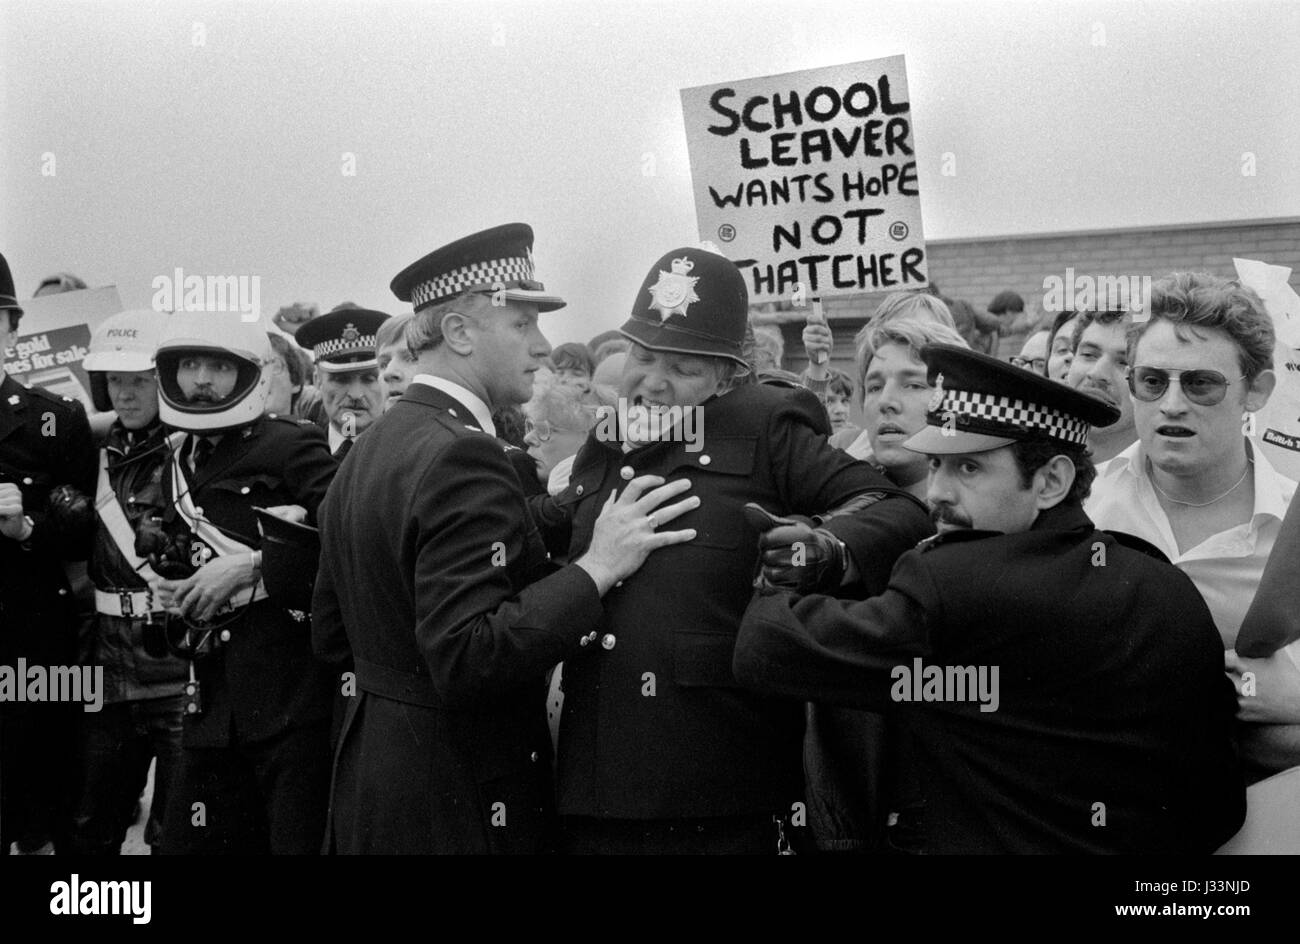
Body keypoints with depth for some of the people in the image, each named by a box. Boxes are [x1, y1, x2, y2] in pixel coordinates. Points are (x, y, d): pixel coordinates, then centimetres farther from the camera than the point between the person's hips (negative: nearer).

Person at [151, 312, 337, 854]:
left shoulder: (290, 444, -7)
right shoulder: (180, 465, 17)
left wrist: (252, 564, -18)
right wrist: (170, 591, 9)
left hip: (293, 693, -7)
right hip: (213, 701, 8)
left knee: (298, 839, -2)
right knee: (189, 840, 12)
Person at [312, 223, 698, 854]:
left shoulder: (366, 451, 8)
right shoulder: (461, 454, -22)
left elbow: (330, 635, 14)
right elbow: (464, 659, -29)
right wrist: (599, 565, -26)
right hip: (465, 799, -9)